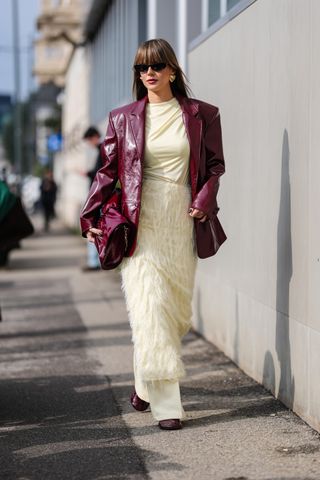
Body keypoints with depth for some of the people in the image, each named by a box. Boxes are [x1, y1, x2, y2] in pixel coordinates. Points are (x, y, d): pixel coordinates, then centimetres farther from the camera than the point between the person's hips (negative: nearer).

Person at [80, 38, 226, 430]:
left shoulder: (201, 115, 6)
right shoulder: (124, 118, 6)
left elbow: (215, 164, 10)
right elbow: (108, 170, 10)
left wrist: (204, 200, -6)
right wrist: (90, 216, 2)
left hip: (182, 222, 2)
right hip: (141, 222, -1)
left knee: (177, 308, 7)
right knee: (149, 306, -10)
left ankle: (146, 382, 31)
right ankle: (167, 406, -8)